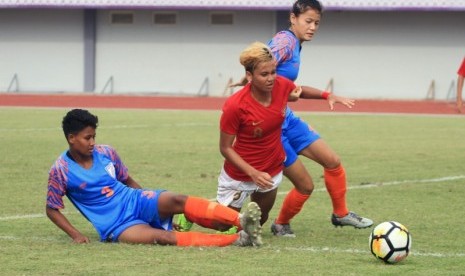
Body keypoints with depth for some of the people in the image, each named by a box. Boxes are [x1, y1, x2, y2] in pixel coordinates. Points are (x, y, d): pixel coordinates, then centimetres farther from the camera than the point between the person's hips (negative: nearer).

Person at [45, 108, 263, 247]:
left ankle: (241, 221, -44)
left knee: (176, 201, -26)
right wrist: (75, 235, -12)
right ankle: (238, 239, -46)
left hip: (134, 201, 5)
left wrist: (154, 204, 12)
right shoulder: (61, 170, -8)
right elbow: (52, 209, 0)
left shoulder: (106, 153, 4)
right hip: (116, 225, -5)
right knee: (163, 237, -31)